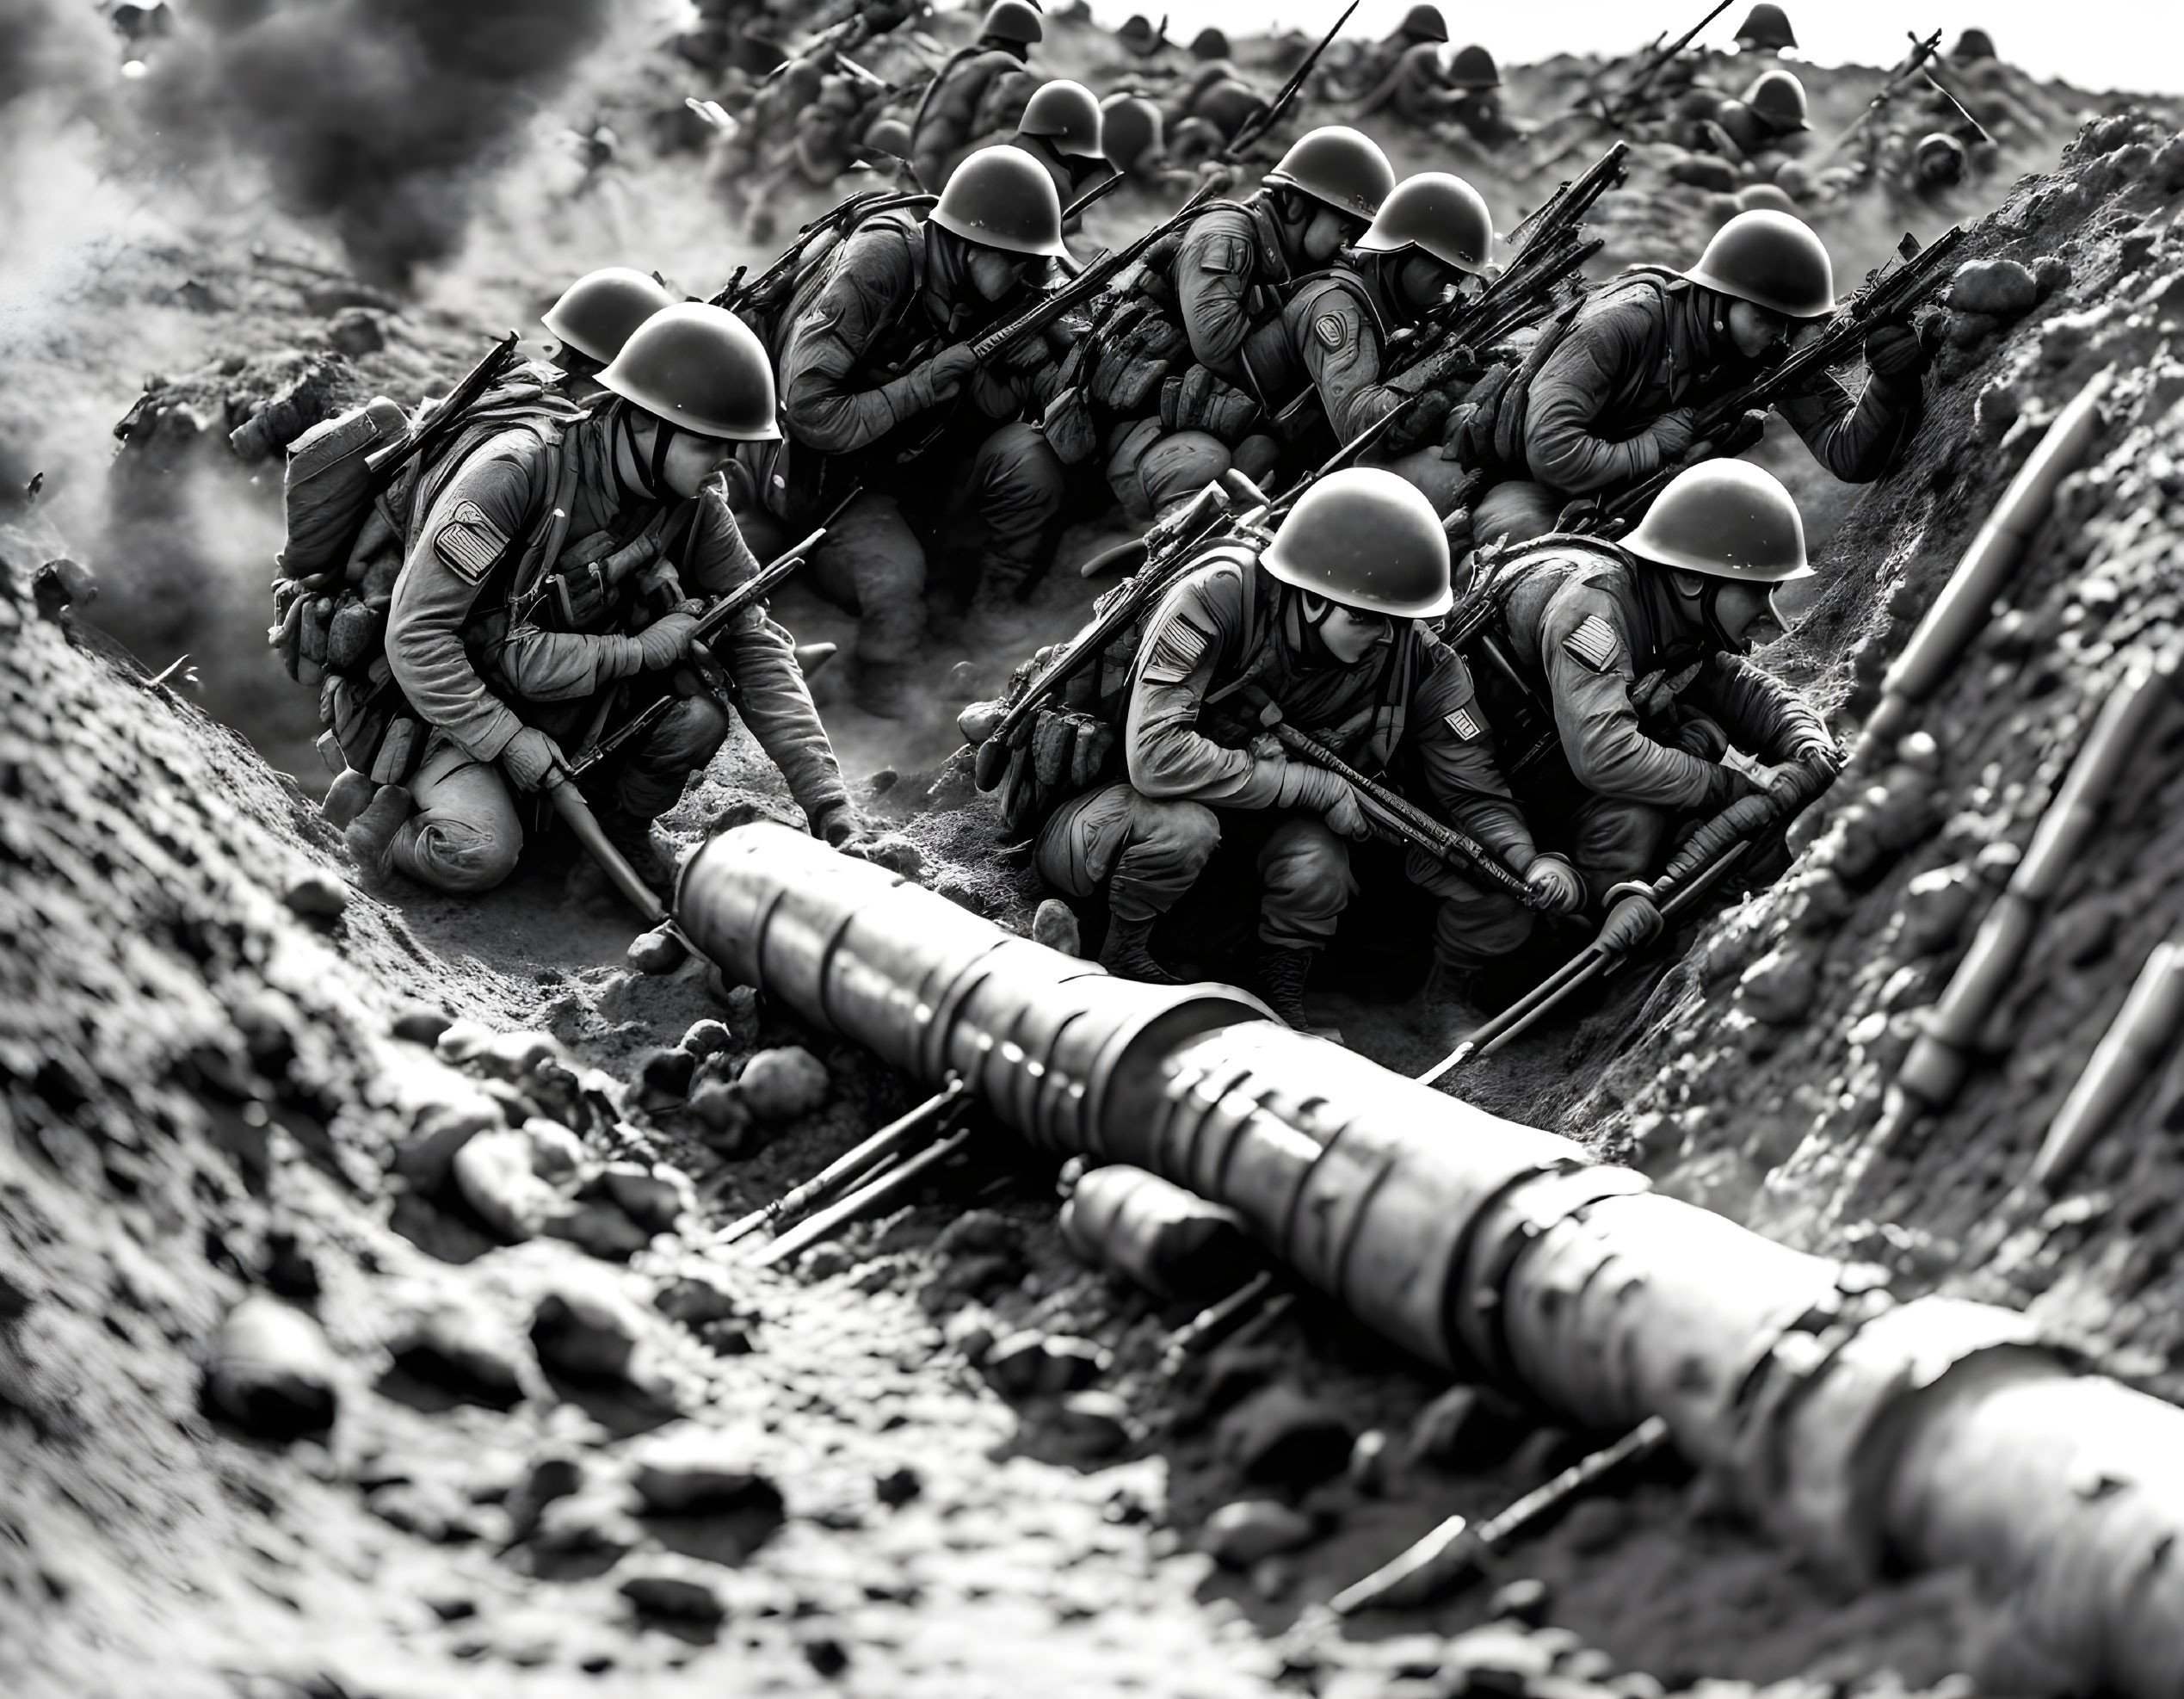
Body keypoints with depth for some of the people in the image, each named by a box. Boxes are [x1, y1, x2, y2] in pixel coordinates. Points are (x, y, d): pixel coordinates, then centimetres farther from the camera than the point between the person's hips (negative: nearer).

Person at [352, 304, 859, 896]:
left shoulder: (697, 507, -9)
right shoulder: (516, 471, -26)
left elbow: (757, 646, -9)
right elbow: (415, 633, -25)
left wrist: (829, 804, -18)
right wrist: (507, 740, -28)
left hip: (581, 708, 5)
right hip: (465, 711, -5)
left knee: (698, 711, -24)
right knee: (479, 856, -32)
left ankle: (622, 825, 6)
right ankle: (394, 812, 2)